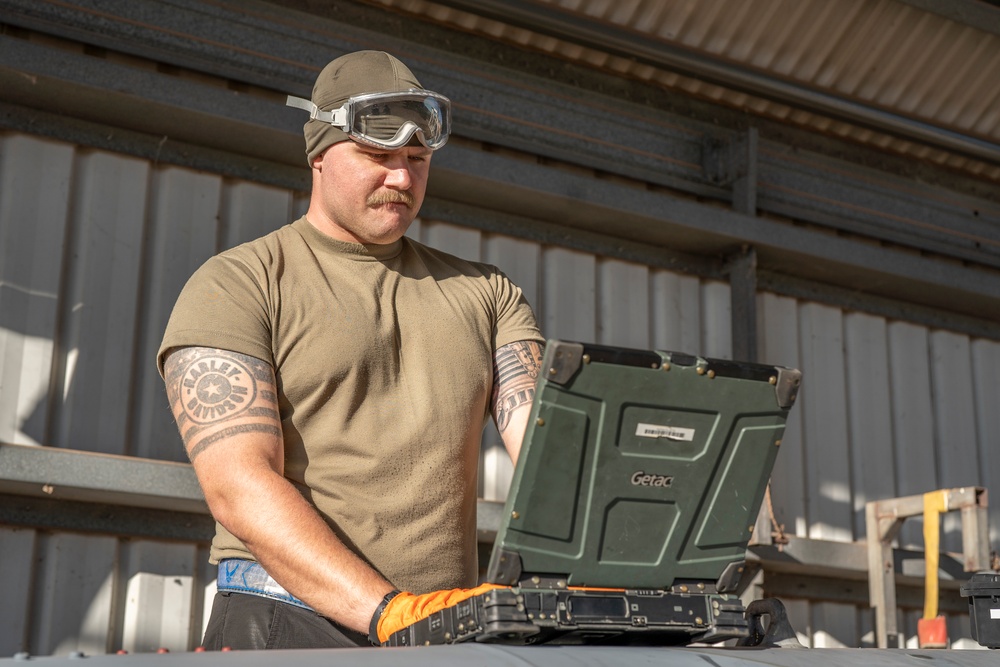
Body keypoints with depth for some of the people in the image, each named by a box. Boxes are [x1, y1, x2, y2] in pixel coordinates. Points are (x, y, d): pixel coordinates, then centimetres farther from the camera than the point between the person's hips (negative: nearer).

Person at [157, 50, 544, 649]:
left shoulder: (486, 293, 17)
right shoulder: (235, 286, 2)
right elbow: (240, 488, -10)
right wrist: (390, 612, -21)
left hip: (455, 635, 3)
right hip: (288, 622, -2)